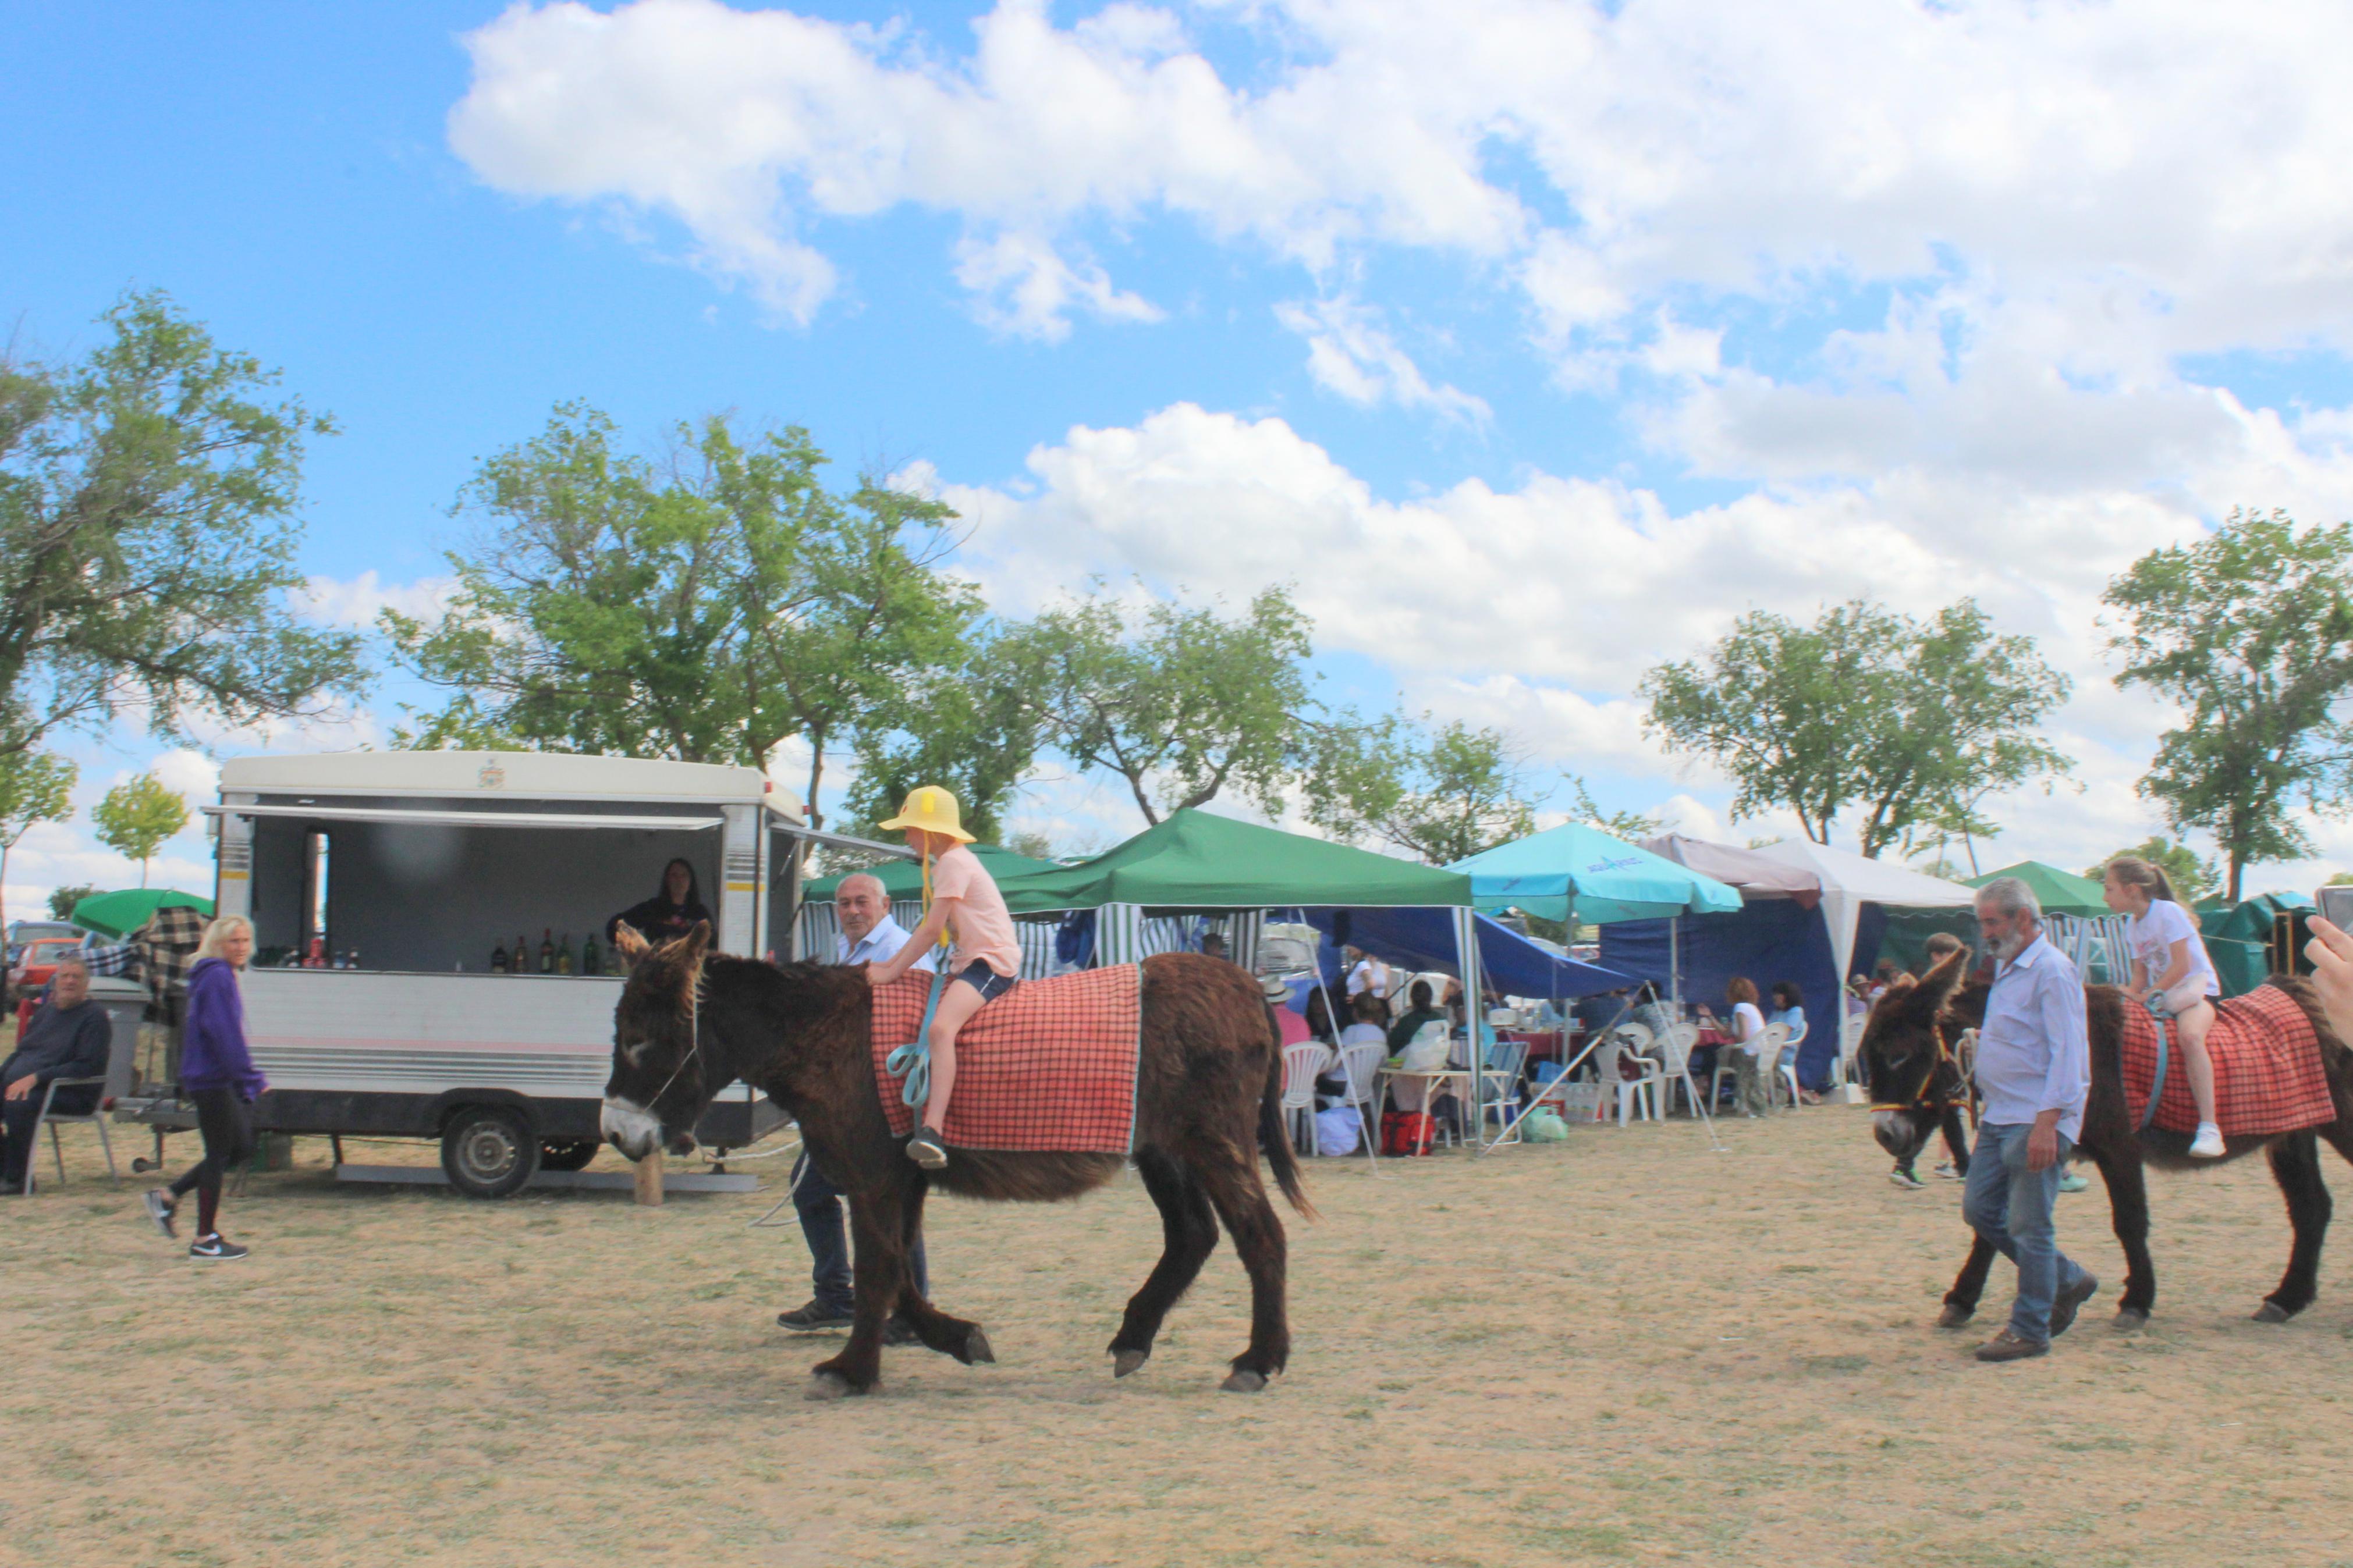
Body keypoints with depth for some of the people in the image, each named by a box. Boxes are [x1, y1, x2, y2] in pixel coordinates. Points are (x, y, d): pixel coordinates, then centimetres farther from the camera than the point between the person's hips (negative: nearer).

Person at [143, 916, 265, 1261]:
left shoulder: (220, 976, 16)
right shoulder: (217, 977, -15)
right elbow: (225, 1035, -22)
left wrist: (249, 1077, 21)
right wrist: (251, 1078, -22)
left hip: (221, 1079, 10)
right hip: (212, 1080, -10)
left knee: (241, 1148, 14)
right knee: (219, 1154, -3)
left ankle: (168, 1198, 19)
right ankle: (205, 1239, 5)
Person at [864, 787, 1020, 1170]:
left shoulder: (953, 861, -11)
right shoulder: (947, 862, 21)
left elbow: (933, 930, -17)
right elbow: (931, 926, 24)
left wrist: (893, 973, -13)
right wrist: (892, 963, 15)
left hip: (992, 962, -11)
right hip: (966, 961, 11)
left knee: (940, 1027, -32)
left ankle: (933, 1132, -45)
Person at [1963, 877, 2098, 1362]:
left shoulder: (2052, 971, -14)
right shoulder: (2007, 968, 16)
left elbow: (2066, 1054, -20)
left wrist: (2046, 1123, -25)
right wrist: (1988, 1037, 14)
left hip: (2035, 1121, -10)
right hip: (1998, 1117, 10)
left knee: (2028, 1224, -4)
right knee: (1979, 1208, 10)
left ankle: (2029, 1331, 7)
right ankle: (2067, 1280, 24)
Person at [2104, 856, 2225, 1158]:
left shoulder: (2168, 912, -12)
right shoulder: (2132, 924, 12)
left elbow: (2181, 965, -18)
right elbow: (2141, 973, 12)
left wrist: (2147, 995, -18)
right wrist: (2132, 994, -8)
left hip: (2195, 988, -8)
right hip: (2159, 996, 8)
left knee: (2190, 1035, -37)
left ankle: (2209, 1127, -43)